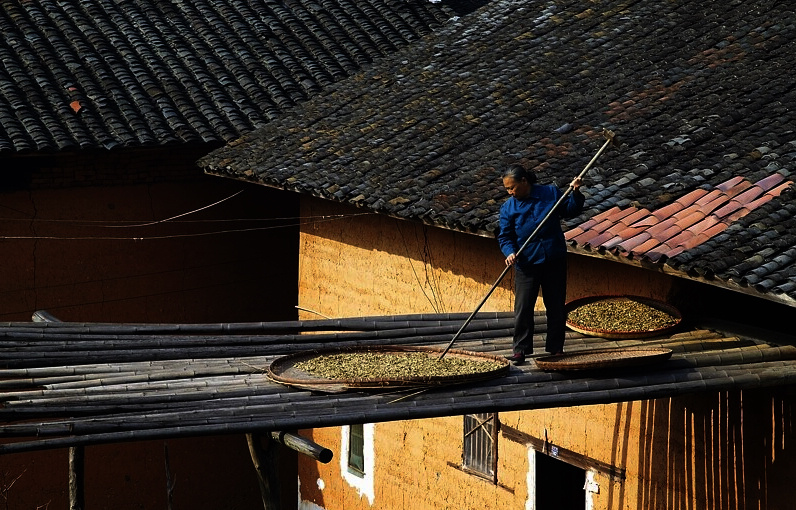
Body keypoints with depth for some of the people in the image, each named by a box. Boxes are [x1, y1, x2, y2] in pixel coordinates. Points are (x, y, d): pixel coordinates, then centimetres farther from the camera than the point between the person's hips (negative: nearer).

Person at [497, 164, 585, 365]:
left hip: (554, 260, 0)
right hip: (526, 264, 0)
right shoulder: (508, 208, -1)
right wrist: (510, 252, -20)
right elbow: (504, 236, -1)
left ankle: (555, 347, 20)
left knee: (556, 306, 8)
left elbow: (571, 210, 10)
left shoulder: (551, 193, -1)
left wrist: (576, 194, -7)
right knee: (523, 308, -4)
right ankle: (521, 349, 5)